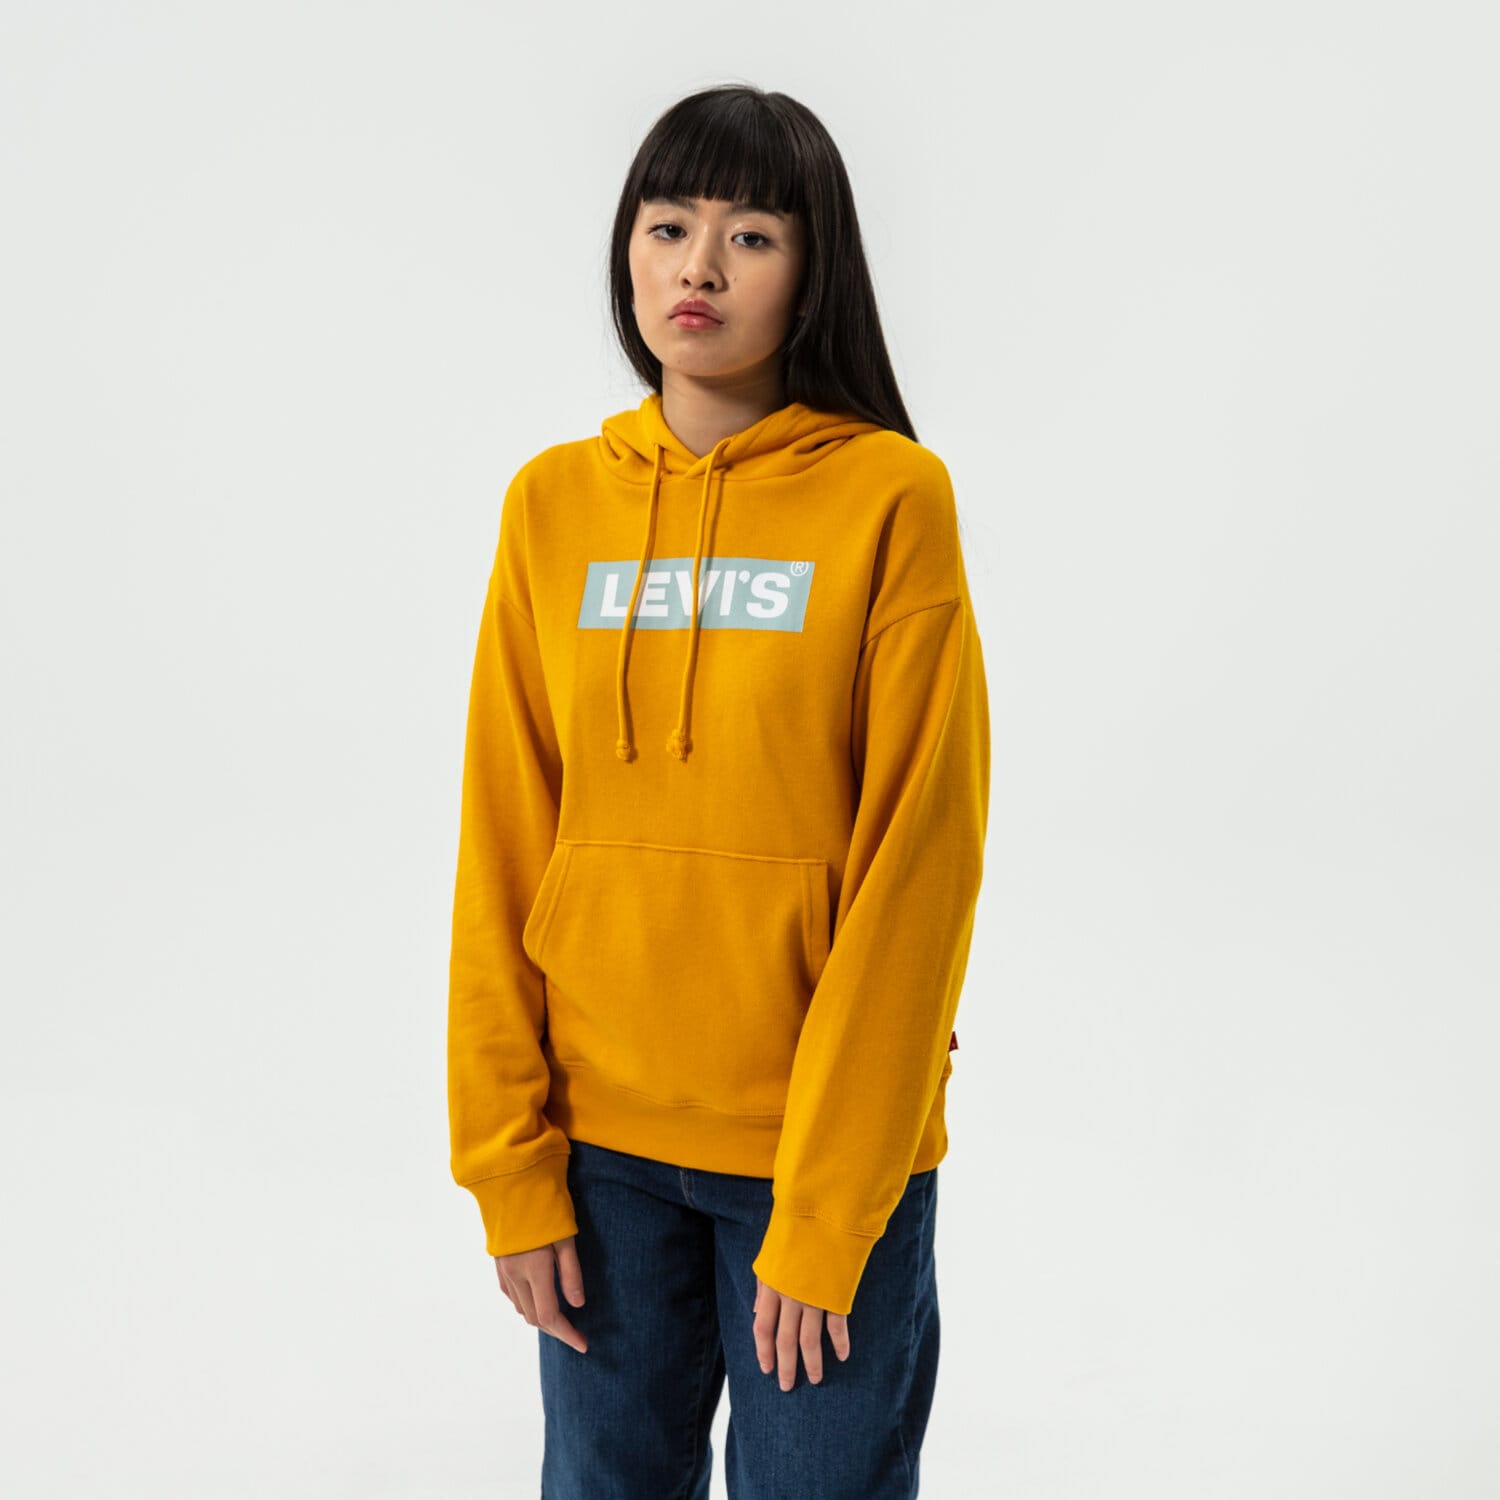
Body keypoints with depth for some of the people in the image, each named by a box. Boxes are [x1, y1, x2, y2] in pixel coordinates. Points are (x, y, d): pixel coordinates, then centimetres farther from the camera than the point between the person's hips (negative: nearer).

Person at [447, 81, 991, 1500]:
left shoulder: (891, 497, -9)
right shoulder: (554, 503, 1)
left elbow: (915, 860, -12)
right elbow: (504, 851, 2)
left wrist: (827, 1210, -12)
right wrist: (508, 1164, 0)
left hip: (833, 1135, -3)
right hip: (603, 1135, 3)